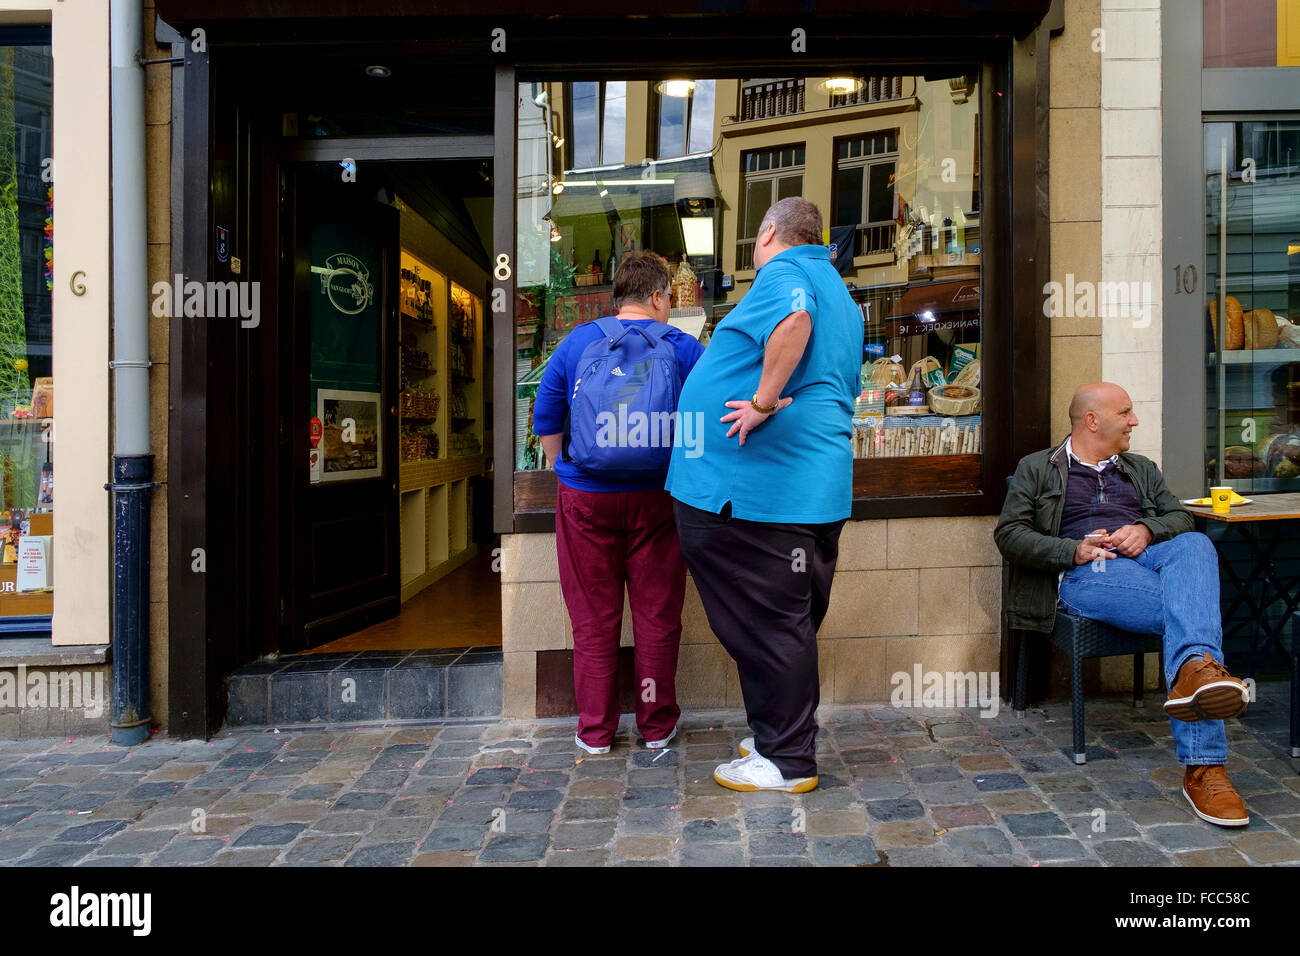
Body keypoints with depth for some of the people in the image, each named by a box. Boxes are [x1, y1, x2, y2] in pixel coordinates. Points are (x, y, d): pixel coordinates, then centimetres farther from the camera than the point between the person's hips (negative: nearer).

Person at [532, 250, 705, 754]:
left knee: (594, 620, 9)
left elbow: (545, 419, 6)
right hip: (654, 498, -1)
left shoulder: (575, 343, 5)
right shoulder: (683, 347, 1)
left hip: (585, 499, 1)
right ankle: (656, 725, 21)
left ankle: (595, 731, 18)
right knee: (657, 617, 10)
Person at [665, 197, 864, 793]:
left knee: (768, 626, 0)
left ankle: (785, 762, 11)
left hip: (761, 484, -10)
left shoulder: (783, 274, -8)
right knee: (789, 623, 18)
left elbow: (794, 318, -32)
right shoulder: (838, 294, 23)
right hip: (816, 485, 10)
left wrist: (763, 400, -25)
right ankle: (783, 741, 32)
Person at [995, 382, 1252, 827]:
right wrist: (1073, 550, -10)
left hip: (1150, 558, 4)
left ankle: (1194, 669, -58)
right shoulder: (1037, 468, 19)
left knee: (1195, 545, -35)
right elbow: (1009, 534, 7)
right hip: (1087, 573, -4)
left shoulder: (1141, 469, 34)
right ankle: (1204, 767, -44)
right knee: (1194, 610, -34)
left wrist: (1147, 530, -3)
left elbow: (1180, 517, 23)